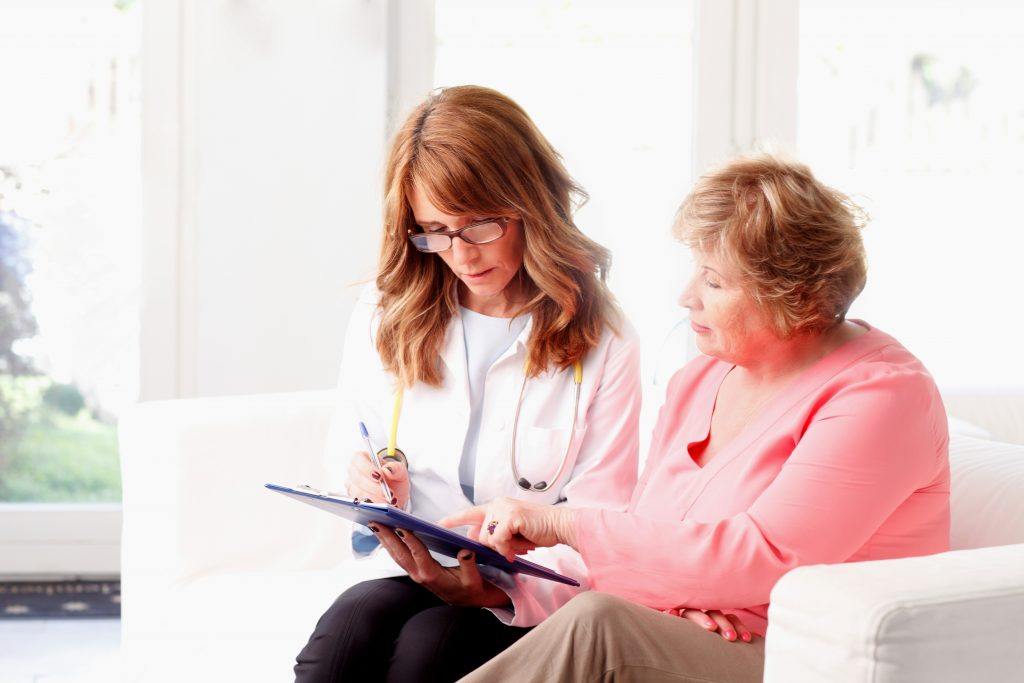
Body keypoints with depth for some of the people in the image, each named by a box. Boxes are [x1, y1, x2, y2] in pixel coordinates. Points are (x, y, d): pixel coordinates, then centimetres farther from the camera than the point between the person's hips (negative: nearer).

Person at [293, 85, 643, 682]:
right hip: (400, 576, 3)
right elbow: (346, 463, 21)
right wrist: (367, 483, -5)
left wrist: (495, 590, -21)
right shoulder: (383, 317, 12)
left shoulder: (603, 343, 1)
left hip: (525, 604, -2)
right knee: (345, 632, -32)